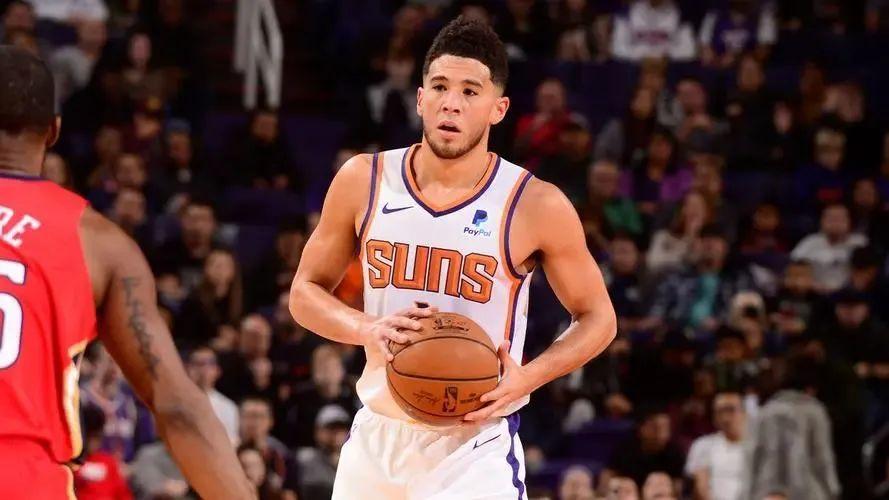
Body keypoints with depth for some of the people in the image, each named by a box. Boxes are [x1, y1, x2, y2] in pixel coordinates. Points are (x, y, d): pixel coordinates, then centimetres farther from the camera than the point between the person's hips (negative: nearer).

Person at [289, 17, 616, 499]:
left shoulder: (536, 206, -9)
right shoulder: (364, 181, -1)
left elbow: (597, 318, 2)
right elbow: (305, 292, 7)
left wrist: (527, 377, -16)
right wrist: (366, 329, -14)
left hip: (476, 450, -4)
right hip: (378, 436, 4)